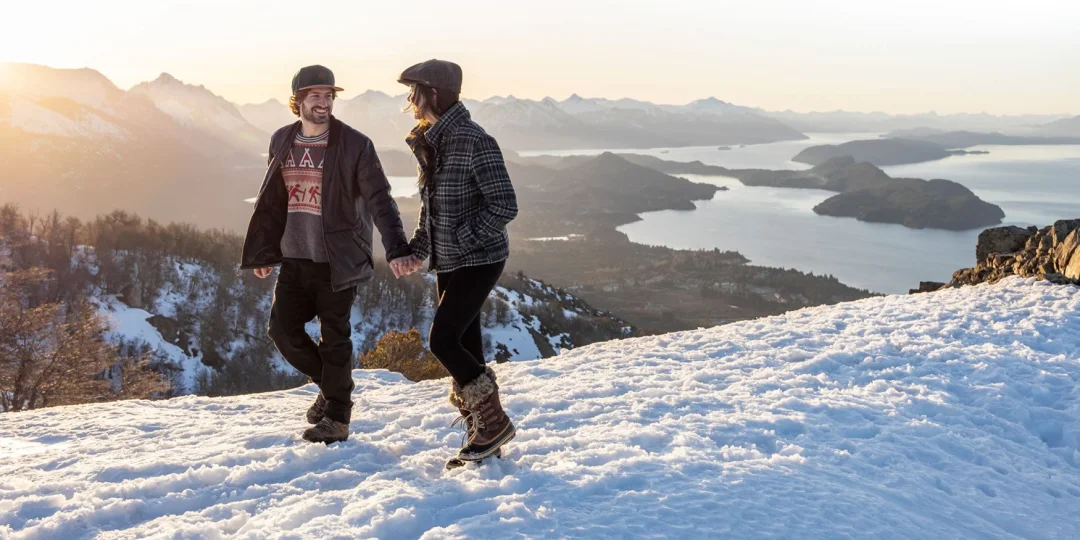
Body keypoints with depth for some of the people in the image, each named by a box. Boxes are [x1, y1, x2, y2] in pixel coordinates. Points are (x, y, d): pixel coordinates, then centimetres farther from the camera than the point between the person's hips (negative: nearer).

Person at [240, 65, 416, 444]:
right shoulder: (281, 142, 7)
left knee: (334, 339, 2)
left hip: (337, 261, -5)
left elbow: (379, 199, -15)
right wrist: (264, 252, 15)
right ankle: (329, 384, 29)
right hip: (294, 259, 5)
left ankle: (336, 418, 17)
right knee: (283, 329, 5)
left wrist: (396, 248, -27)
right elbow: (271, 202, 14)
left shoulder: (354, 145, -9)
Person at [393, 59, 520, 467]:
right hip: (449, 262, 9)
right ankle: (482, 437, 22)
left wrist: (464, 239, -19)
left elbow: (504, 205, -20)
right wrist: (417, 249, 6)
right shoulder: (430, 143, 9)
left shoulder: (474, 142, -18)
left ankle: (494, 421, 5)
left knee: (442, 340, -10)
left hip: (479, 261, -9)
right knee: (463, 344, 10)